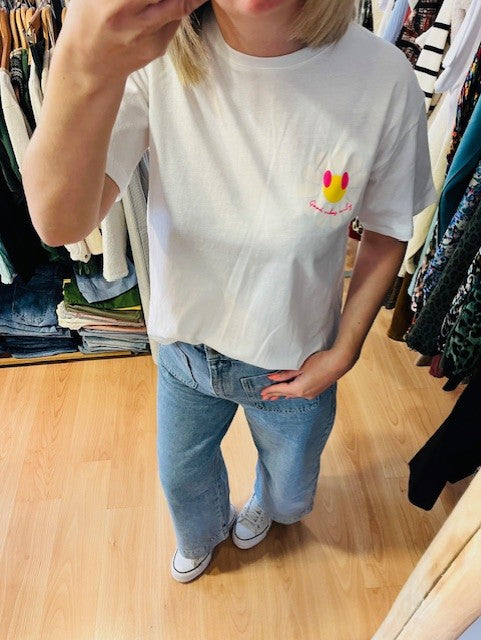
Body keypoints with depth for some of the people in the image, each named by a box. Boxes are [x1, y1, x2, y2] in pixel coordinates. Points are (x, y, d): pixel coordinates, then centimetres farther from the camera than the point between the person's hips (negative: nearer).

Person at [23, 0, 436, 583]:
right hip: (186, 345, 1)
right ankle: (202, 535, 70)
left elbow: (388, 232, -7)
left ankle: (264, 503, 73)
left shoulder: (383, 79, -23)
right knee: (181, 476, 29)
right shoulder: (151, 51, -22)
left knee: (291, 495, 29)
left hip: (296, 361, 0)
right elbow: (60, 224, -32)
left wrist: (345, 351, -8)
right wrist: (86, 72, -49)